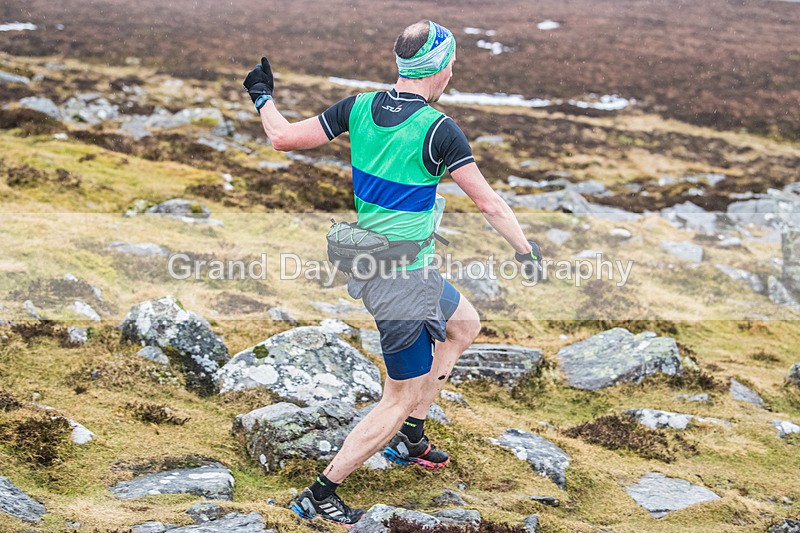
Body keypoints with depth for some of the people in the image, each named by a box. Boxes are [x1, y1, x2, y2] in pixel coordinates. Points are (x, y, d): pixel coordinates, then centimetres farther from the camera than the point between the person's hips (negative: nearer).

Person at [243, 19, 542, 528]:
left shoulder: (360, 106, -2)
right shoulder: (438, 128, -20)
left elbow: (284, 138, 4)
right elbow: (489, 203, -14)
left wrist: (263, 98, 22)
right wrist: (528, 251, 1)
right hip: (403, 279, -9)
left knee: (465, 323, 28)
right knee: (402, 399, 3)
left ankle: (410, 437, 33)